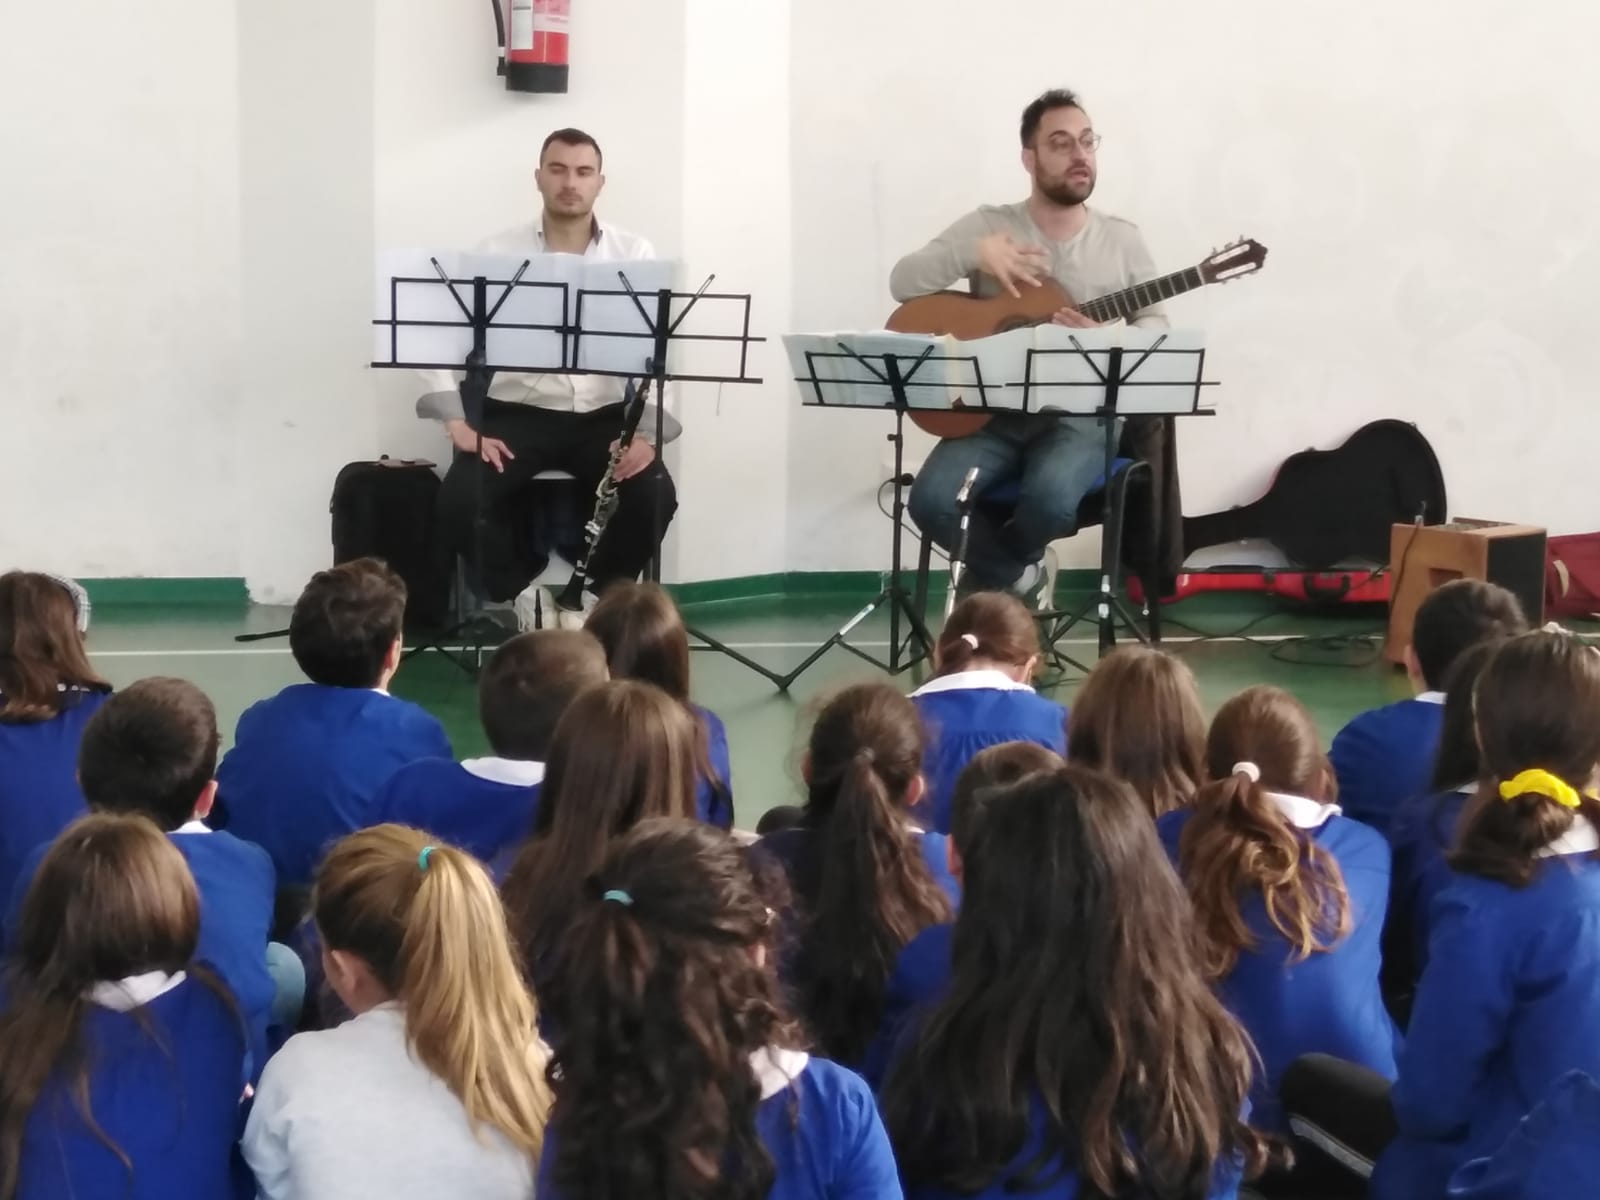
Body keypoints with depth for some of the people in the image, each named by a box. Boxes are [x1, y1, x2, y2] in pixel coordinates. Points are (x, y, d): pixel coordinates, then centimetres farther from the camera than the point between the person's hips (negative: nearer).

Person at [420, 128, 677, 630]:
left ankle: (598, 596, 1)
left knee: (655, 495, -27)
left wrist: (645, 433, -17)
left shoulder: (634, 254, 3)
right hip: (519, 413, 0)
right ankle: (525, 591, 2)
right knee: (458, 500, -26)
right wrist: (458, 425, -13)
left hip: (604, 416, 0)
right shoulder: (498, 252, 0)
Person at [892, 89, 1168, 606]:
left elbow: (1156, 326, 3)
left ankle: (1001, 564, 4)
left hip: (1082, 415, 0)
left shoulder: (1122, 238, 7)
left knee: (1051, 498, -34)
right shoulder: (989, 225, 4)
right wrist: (975, 254, -21)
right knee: (934, 500, -26)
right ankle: (1020, 579, 4)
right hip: (994, 412, 1)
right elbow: (903, 282, -5)